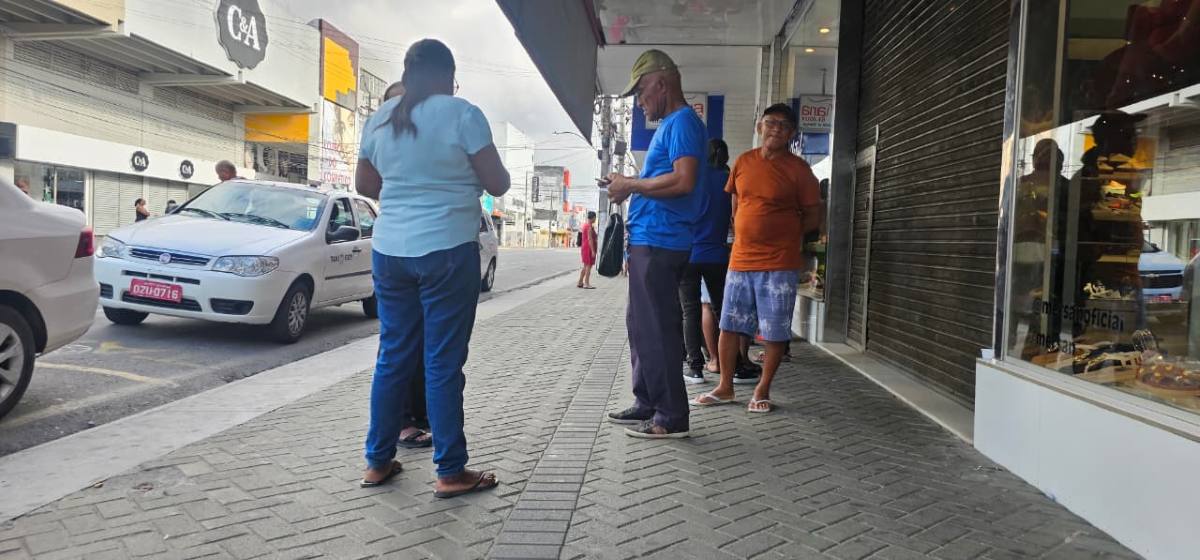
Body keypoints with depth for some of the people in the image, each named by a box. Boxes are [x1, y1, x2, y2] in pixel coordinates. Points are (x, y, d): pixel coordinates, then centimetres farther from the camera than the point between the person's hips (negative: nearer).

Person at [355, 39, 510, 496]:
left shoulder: (380, 118, 10)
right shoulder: (462, 114, -6)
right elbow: (498, 185, -3)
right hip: (447, 251, -5)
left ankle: (378, 462, 22)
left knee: (393, 356, 13)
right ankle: (451, 472, 8)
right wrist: (460, 180, 17)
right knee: (443, 362, -1)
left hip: (390, 250, 6)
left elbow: (365, 184, 19)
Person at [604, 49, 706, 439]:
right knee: (642, 325, 14)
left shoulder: (682, 122, -9)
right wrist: (630, 188, 11)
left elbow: (683, 181, -22)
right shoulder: (669, 125, 22)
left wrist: (631, 185, -12)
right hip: (649, 241, 10)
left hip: (659, 243, -10)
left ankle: (671, 417, 1)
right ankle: (647, 404, 24)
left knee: (657, 329, -7)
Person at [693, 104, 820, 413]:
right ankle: (725, 388, 22)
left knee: (775, 333, 3)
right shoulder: (743, 162, 7)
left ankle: (762, 391, 19)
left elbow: (813, 216, 1)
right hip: (740, 260, 4)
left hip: (779, 264, -4)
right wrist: (745, 233, 9)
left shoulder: (798, 169, -4)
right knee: (729, 326, 8)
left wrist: (784, 235, -1)